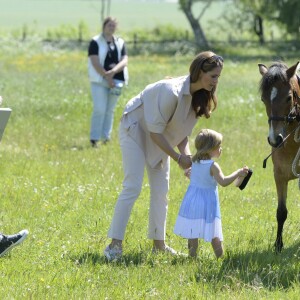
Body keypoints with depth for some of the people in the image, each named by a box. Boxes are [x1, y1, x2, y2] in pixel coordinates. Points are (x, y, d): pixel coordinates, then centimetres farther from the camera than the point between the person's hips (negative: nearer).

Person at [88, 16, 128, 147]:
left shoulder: (120, 43, 12)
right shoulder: (95, 42, -1)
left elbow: (124, 61, 1)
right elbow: (95, 62, -10)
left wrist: (113, 71, -17)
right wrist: (106, 76, -16)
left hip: (116, 80, 4)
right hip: (100, 80, -4)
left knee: (110, 110, 8)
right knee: (100, 109, -11)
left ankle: (106, 138, 15)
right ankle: (94, 139, -9)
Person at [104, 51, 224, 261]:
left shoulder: (200, 96, -9)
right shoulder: (172, 92, -34)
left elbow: (183, 132, -1)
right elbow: (155, 132, -28)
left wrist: (187, 155, -17)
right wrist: (178, 157, -24)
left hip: (159, 136, 8)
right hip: (136, 130, -8)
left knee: (161, 191, 7)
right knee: (132, 187, -15)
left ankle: (159, 243, 15)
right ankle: (115, 244, -14)